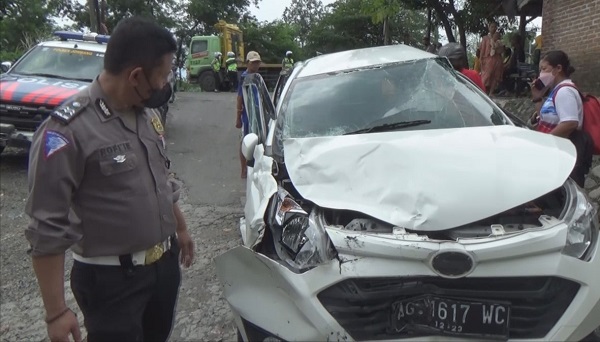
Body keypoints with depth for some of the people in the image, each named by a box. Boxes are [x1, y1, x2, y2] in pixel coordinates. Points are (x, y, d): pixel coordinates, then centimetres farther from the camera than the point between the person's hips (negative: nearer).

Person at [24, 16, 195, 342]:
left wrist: (181, 229, 22)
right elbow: (47, 230, -19)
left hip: (165, 262, 7)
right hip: (111, 279, -7)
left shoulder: (146, 113, 3)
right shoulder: (67, 130, -22)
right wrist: (56, 311, -17)